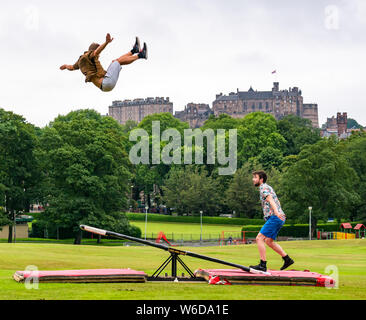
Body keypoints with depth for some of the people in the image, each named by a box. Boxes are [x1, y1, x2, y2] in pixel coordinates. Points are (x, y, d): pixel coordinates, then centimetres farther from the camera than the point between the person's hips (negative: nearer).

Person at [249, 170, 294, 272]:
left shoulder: (263, 188, -6)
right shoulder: (268, 187, 24)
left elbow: (270, 199, -24)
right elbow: (277, 201, 34)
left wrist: (276, 212, -40)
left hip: (274, 217, -10)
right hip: (279, 218, 10)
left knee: (259, 238, -12)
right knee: (268, 241, 17)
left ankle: (263, 265, -16)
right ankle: (287, 259, 17)